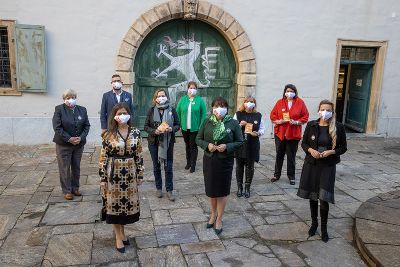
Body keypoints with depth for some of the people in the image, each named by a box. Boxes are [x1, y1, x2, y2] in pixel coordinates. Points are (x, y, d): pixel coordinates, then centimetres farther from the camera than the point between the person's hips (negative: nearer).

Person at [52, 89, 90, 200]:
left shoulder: (82, 110, 6)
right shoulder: (59, 109, -6)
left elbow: (87, 126, 4)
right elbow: (57, 127, -12)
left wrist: (81, 138, -11)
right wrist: (69, 139, -18)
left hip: (79, 144, 4)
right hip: (63, 144, -4)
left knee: (76, 167, 12)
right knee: (65, 168, 3)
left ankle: (75, 188, 25)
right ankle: (67, 191, 13)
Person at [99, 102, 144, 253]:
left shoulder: (135, 133, -1)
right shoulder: (109, 134, -8)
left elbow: (139, 155, 3)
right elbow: (103, 157, -6)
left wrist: (140, 174, 3)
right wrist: (103, 178, -8)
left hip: (130, 173, 2)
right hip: (113, 174, -2)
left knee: (128, 202, 12)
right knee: (114, 203, 8)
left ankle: (122, 231, 34)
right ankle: (118, 237, 24)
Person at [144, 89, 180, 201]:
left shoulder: (172, 110, -2)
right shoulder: (151, 110, 0)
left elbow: (177, 125, 2)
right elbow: (146, 126, 1)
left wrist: (171, 129, -19)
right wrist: (154, 131, -18)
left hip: (168, 142, -1)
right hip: (154, 142, 1)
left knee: (168, 167, 3)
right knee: (156, 166, 13)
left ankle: (169, 190, 15)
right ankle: (159, 188, 29)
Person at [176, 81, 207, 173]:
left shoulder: (200, 100, -5)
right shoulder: (182, 99, 3)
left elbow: (203, 114, -6)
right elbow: (178, 112, 6)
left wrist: (201, 127, -12)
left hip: (195, 128, -3)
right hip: (184, 127, 3)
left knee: (193, 146, 4)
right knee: (187, 145, 16)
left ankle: (193, 165, 14)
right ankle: (188, 162, 31)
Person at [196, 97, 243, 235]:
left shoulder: (233, 123, -6)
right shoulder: (207, 122, 0)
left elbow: (239, 142, -2)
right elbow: (198, 139, 4)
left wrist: (227, 147, -19)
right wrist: (207, 145, -15)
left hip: (225, 161, -2)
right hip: (209, 160, 2)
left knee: (222, 191, 8)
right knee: (211, 190, 14)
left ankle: (219, 219, 26)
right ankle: (213, 214, 38)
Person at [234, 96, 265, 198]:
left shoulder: (258, 115, 3)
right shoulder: (238, 114, 1)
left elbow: (262, 129, 7)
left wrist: (258, 133, -13)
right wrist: (240, 125, -16)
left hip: (252, 145, 1)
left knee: (250, 166, 8)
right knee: (239, 166, 7)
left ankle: (247, 188, 22)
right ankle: (239, 187, 23)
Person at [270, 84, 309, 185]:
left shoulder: (300, 102, -1)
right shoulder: (280, 102, 3)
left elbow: (305, 116, 0)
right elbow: (272, 115, 4)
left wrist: (297, 122, -15)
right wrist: (278, 121, -14)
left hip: (293, 134, -2)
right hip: (280, 133, 2)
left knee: (291, 156, 6)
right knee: (279, 155, 12)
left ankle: (291, 176, 20)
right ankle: (277, 174, 25)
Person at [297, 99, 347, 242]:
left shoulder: (338, 127, -6)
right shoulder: (311, 125, -1)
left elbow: (343, 147, 1)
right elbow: (304, 143, 6)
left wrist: (331, 152, -16)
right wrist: (310, 150, -14)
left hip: (328, 166, -2)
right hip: (311, 164, 2)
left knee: (324, 198, -5)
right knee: (312, 196, 12)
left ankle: (324, 227, 16)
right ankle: (314, 222, 33)